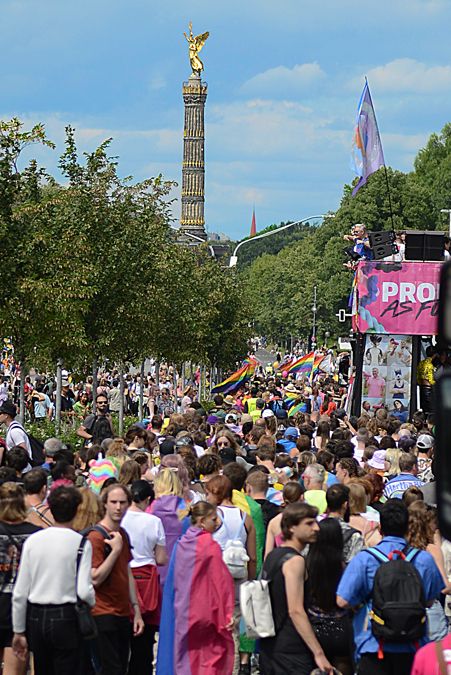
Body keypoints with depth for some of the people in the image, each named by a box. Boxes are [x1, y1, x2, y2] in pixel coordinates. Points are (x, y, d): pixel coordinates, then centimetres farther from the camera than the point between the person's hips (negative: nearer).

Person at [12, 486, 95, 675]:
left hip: (36, 617, 4)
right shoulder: (81, 543, -8)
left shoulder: (33, 541, 1)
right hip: (66, 617, -4)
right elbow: (84, 591, -16)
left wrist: (19, 631, 10)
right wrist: (93, 603, 7)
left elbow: (20, 593, 2)